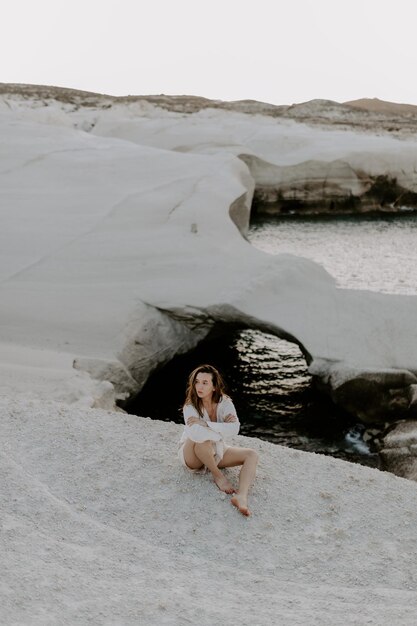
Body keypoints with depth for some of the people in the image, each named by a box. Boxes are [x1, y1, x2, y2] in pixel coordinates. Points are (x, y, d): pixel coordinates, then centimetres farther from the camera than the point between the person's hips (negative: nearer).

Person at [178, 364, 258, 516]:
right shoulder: (190, 406, -22)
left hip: (216, 452, 4)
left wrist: (205, 424, -35)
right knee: (202, 438, -38)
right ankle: (217, 475, -16)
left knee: (251, 455, -15)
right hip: (192, 455, -4)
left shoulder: (224, 402, -12)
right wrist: (222, 431, -30)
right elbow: (196, 433, -43)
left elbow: (234, 429, -30)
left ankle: (241, 496, -39)